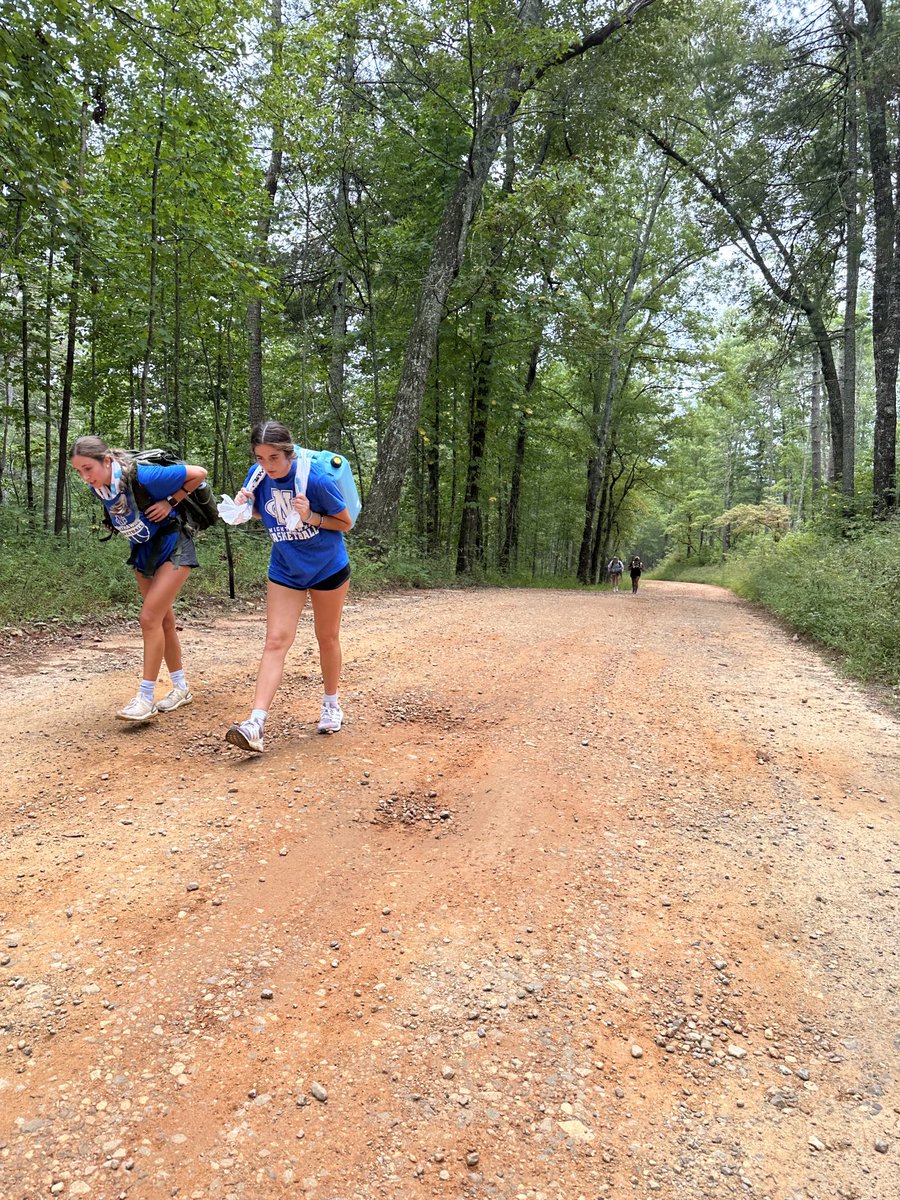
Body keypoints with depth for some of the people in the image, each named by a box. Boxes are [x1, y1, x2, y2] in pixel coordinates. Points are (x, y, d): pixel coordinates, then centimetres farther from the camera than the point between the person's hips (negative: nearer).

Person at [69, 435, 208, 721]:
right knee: (163, 620, 12)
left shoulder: (142, 477, -26)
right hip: (143, 552, 8)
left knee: (150, 618, -14)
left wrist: (169, 503, -18)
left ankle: (146, 699, -7)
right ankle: (181, 688, 26)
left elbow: (198, 473, -20)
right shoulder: (98, 488, -7)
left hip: (172, 549, -7)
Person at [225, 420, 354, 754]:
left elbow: (346, 523, -12)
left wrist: (310, 517, -28)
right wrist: (244, 505, -12)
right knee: (276, 641, -8)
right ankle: (256, 724, -16)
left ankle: (331, 704, 34)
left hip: (328, 568, -3)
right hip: (284, 572, 3)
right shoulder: (257, 476, -9)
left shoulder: (315, 478, -22)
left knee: (327, 638, 11)